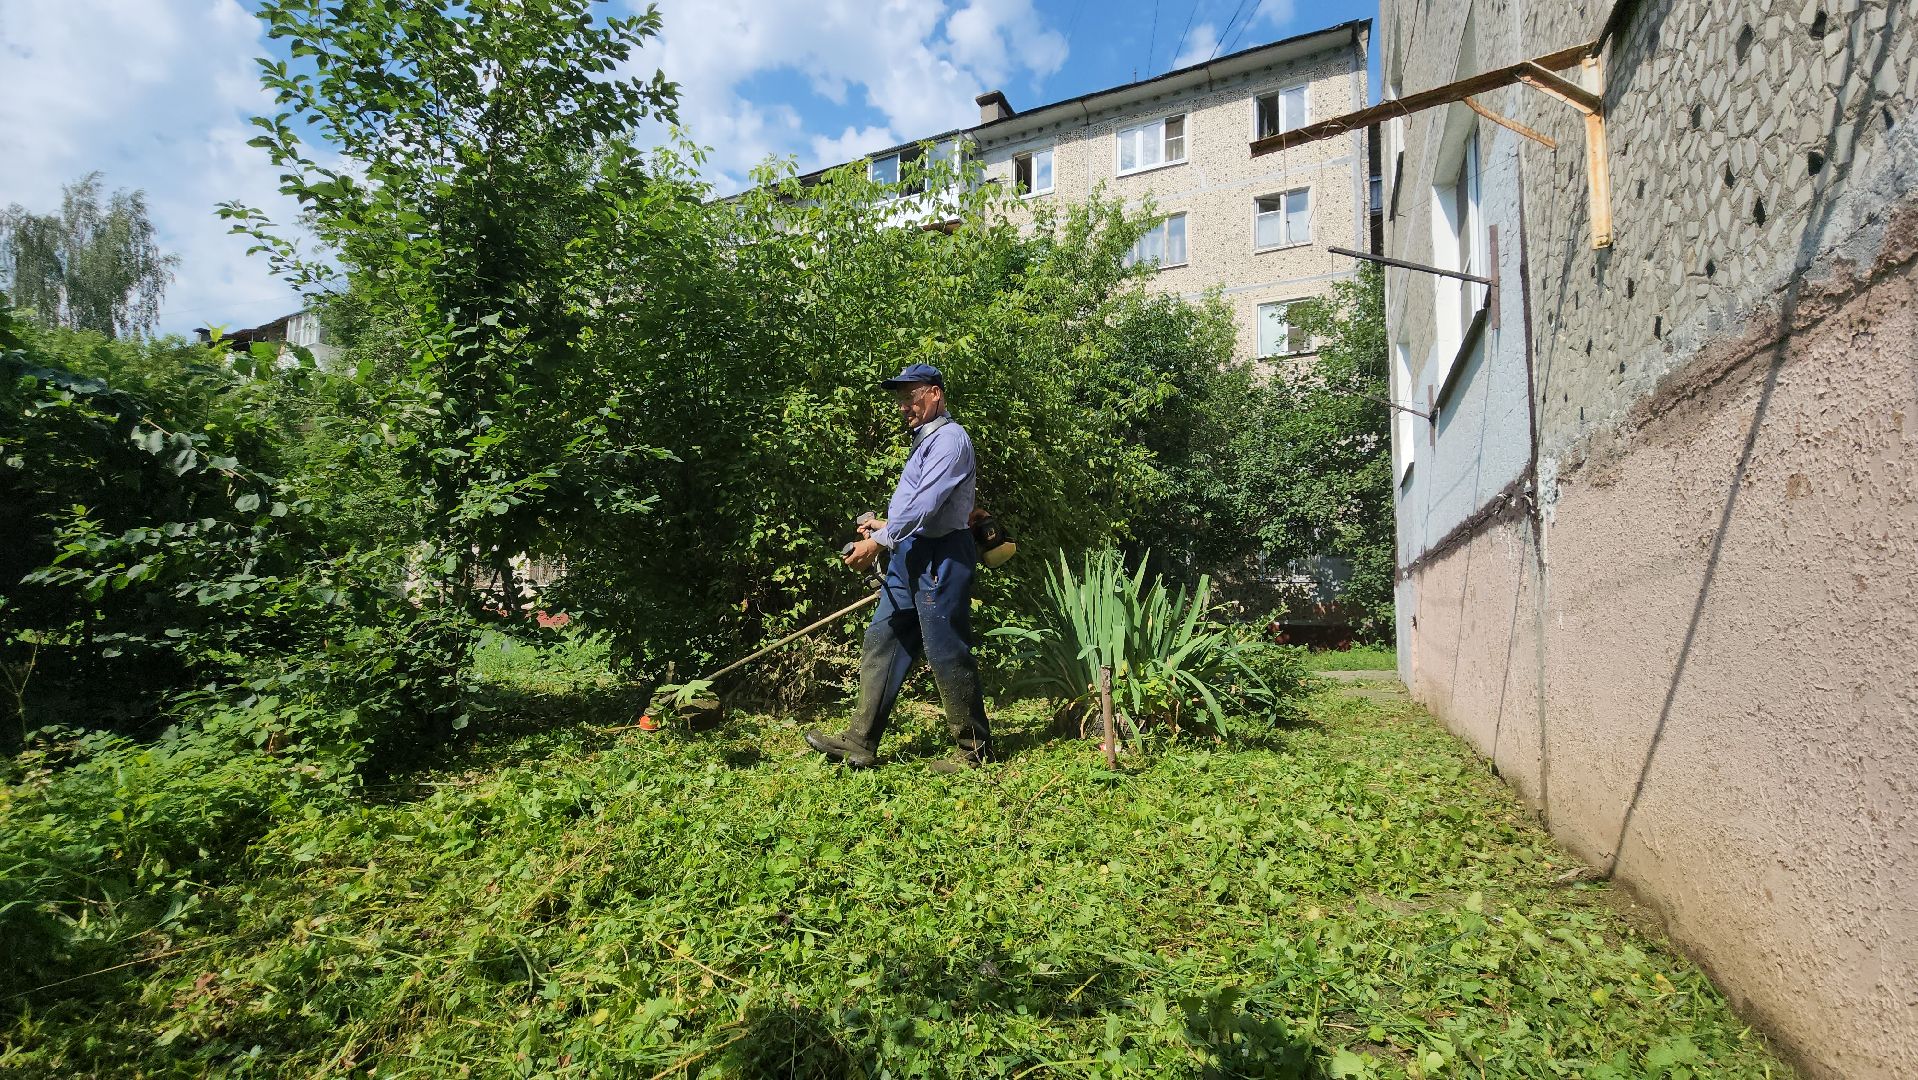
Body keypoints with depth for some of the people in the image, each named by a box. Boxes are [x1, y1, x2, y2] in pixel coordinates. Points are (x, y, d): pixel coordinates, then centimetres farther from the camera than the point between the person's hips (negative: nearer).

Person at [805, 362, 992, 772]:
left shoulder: (949, 438, -12)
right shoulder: (925, 440, 20)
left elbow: (925, 505, -22)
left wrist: (878, 542, -20)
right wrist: (886, 526, 13)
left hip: (940, 558, -10)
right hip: (910, 557, 10)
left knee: (946, 653, -4)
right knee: (881, 643, 8)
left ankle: (975, 751, 10)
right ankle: (860, 742, 14)